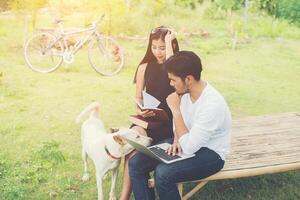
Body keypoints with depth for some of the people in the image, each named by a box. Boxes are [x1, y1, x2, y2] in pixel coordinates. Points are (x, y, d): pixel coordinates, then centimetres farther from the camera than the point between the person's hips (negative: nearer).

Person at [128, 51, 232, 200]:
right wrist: (177, 140, -7)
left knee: (163, 173, -31)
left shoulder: (213, 104, -31)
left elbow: (189, 148, -29)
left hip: (210, 154, -7)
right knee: (136, 162, -7)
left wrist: (175, 109, -26)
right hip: (189, 142, 8)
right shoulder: (186, 91, -7)